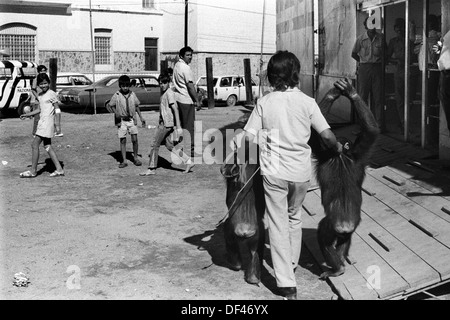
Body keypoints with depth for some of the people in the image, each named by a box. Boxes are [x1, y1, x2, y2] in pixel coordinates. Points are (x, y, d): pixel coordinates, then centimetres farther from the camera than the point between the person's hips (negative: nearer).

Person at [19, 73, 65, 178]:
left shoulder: (51, 94, -9)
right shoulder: (40, 95, 14)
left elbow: (57, 109, -10)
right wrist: (27, 115, 10)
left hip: (47, 123, -9)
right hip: (42, 122, 9)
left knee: (35, 145, -7)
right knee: (47, 146, 9)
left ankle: (33, 171, 2)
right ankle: (59, 169, 12)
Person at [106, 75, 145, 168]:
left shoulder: (132, 94, 4)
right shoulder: (116, 96, -4)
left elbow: (136, 106, 14)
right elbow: (108, 105, 1)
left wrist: (141, 117, 14)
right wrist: (115, 112, -14)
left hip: (132, 120, 2)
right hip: (121, 121, -1)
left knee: (134, 139, -4)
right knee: (122, 140, 0)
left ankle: (135, 158, 14)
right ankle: (124, 161, 6)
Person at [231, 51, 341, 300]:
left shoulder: (264, 103, -6)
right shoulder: (307, 102, -6)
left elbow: (249, 138, -11)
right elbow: (327, 135, -8)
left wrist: (235, 142, 6)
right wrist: (337, 148, 11)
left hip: (273, 172, -1)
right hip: (300, 172, 2)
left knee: (278, 224, 6)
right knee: (294, 218, 24)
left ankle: (286, 283, 5)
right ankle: (292, 264, 42)